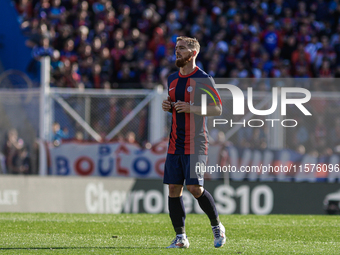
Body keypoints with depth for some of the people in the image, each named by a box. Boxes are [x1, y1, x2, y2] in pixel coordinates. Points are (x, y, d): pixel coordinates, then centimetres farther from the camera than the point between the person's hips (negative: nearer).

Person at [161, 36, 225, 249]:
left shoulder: (203, 79, -6)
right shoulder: (173, 79, 14)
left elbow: (218, 109, -9)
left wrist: (190, 108, -19)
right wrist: (167, 106, 4)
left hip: (195, 144, -6)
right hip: (175, 144, 6)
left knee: (195, 187, -13)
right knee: (174, 189, 0)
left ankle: (217, 226, 8)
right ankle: (181, 237, 6)